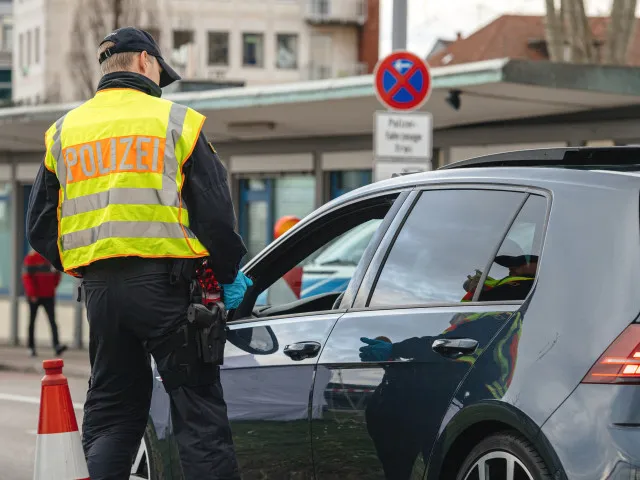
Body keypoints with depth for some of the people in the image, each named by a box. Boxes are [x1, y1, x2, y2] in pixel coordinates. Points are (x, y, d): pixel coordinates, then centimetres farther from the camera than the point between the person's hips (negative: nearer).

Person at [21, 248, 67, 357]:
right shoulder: (31, 258, -7)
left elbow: (57, 274, 20)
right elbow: (26, 277, -11)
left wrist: (53, 287, 8)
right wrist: (32, 294, -15)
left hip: (49, 295, 3)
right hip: (35, 297, -3)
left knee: (53, 321, -10)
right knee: (32, 322, 8)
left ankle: (56, 345, -20)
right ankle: (31, 347, 15)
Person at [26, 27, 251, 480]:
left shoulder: (63, 132, 14)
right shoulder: (177, 121, 1)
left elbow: (41, 227, 13)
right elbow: (214, 209, -3)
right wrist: (229, 273, 9)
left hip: (99, 286, 4)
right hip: (165, 282, -4)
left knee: (110, 411, 12)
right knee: (198, 409, -2)